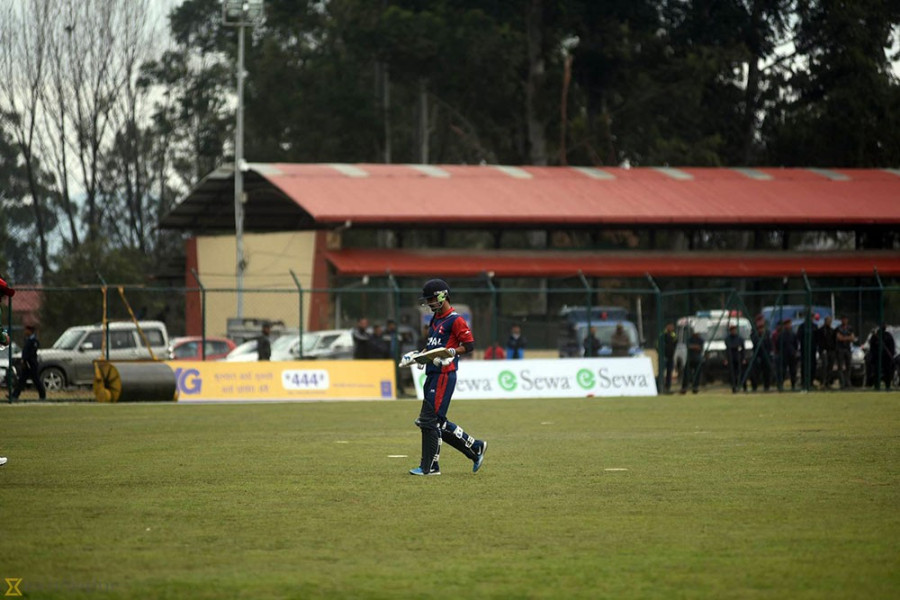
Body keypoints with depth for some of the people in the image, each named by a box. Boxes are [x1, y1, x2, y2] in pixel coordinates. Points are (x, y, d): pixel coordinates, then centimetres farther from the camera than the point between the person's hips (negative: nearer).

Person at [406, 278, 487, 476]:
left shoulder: (455, 320, -9)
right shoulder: (435, 319, 19)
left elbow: (469, 345, -12)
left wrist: (450, 352, -24)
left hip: (444, 375, -10)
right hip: (432, 374, 10)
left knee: (429, 420, -10)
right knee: (438, 422, 10)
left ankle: (429, 466, -5)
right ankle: (475, 448, 19)